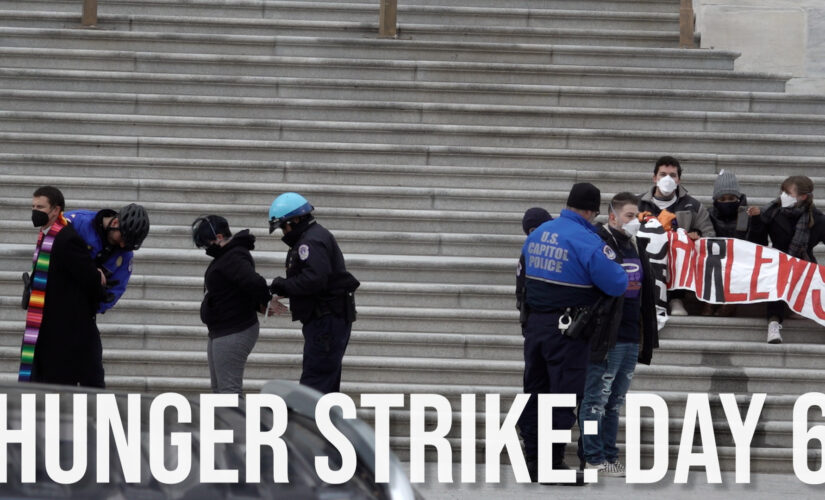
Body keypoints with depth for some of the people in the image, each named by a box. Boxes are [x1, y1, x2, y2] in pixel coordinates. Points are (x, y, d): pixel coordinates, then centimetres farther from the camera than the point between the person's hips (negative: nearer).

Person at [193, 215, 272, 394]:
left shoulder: (234, 258, -20)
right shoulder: (225, 256, 14)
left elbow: (255, 283, -33)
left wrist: (264, 303, -15)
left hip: (233, 334, -11)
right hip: (221, 332, 11)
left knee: (229, 389, -13)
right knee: (218, 388, 18)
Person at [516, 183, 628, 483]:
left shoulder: (538, 233, 7)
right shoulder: (587, 242, -16)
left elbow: (526, 267, 16)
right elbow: (616, 284, -17)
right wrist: (634, 271, 3)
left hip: (534, 322, 7)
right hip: (568, 329, -7)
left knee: (535, 391, 13)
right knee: (565, 396, 0)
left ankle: (532, 459, 20)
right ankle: (553, 464, 1)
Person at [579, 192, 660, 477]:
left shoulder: (636, 247, 17)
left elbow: (646, 294, 22)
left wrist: (646, 337, 20)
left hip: (631, 339, 8)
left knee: (615, 401, 12)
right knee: (596, 399, -3)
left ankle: (609, 456, 17)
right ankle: (594, 459, -1)